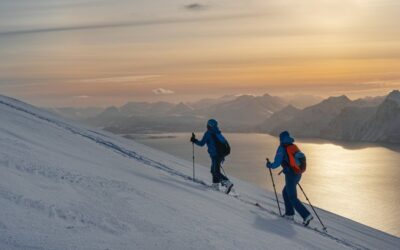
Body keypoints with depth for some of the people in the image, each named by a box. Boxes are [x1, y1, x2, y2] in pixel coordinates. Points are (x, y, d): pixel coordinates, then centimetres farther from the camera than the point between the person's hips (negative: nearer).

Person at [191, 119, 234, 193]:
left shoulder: (208, 133, -8)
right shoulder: (218, 133, 13)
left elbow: (201, 143, -7)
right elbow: (225, 142, 16)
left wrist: (194, 140, 10)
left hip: (215, 156, -8)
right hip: (221, 155, 8)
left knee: (217, 172, -6)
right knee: (214, 170, 20)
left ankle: (228, 183, -20)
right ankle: (215, 186, 24)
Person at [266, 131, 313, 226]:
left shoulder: (281, 148, -11)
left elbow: (277, 163, -13)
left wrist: (270, 165, 8)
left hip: (290, 175, -8)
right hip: (298, 174, 8)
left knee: (293, 198, -1)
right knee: (285, 192, 24)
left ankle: (306, 215, -10)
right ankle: (289, 213, 25)